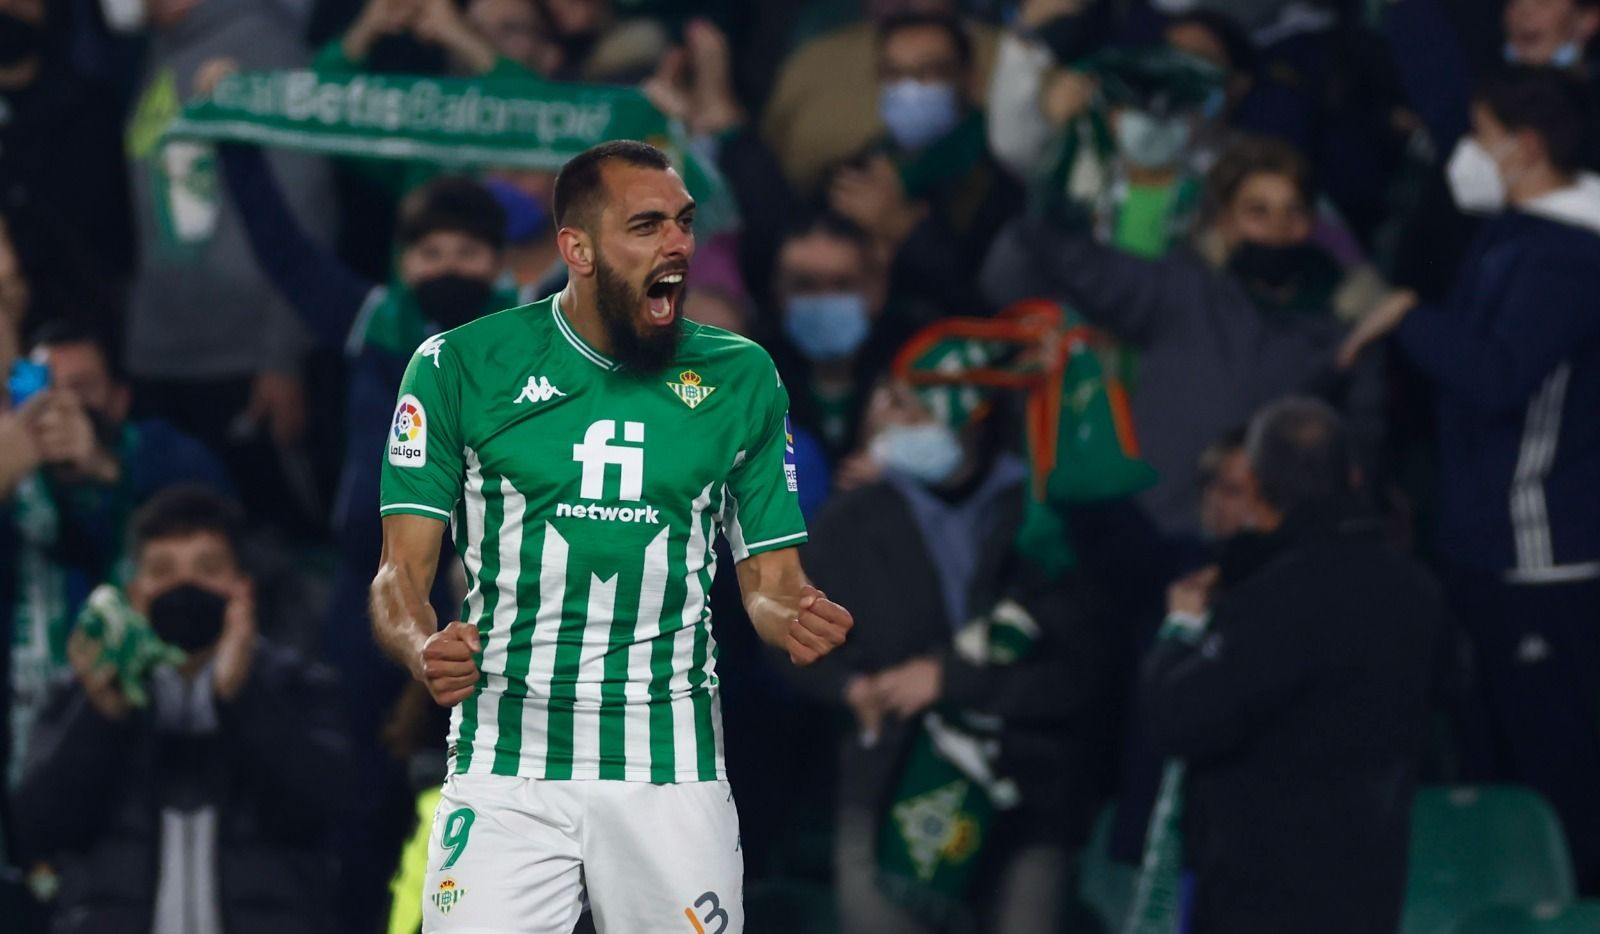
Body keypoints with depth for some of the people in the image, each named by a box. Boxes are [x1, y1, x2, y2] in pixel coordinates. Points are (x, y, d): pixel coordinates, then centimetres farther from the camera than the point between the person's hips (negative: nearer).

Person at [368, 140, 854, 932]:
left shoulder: (741, 378, 8)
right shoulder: (459, 367, 1)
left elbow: (768, 579, 11)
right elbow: (401, 572, 0)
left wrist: (793, 618, -13)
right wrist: (423, 648, -22)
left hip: (673, 774, 2)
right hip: (503, 769, -2)